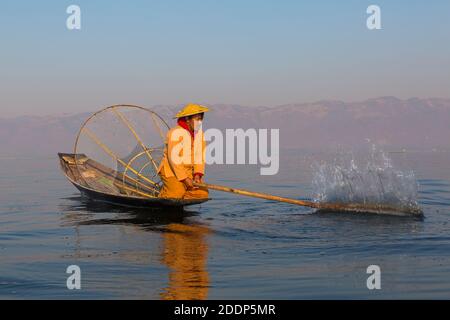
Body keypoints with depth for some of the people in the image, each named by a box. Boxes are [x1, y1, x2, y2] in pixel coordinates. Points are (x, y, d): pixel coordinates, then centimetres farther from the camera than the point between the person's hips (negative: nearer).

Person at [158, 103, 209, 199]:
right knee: (177, 193, -27)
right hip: (171, 170, -6)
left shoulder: (200, 133, 6)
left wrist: (198, 173, -12)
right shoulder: (176, 133, -17)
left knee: (202, 193, -13)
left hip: (189, 172, 7)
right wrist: (185, 178, -24)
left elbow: (200, 156, 4)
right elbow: (173, 158, -22)